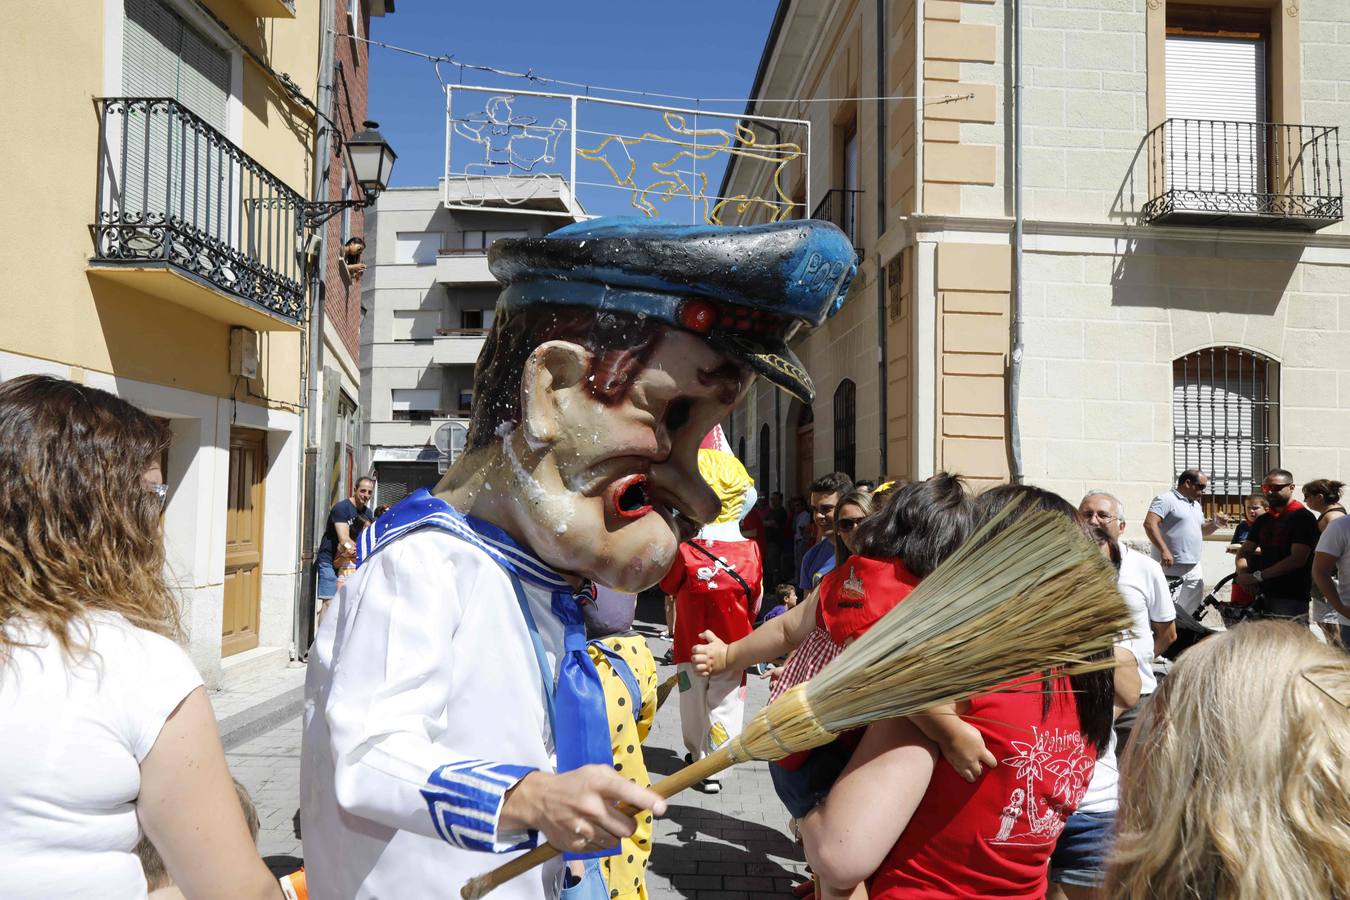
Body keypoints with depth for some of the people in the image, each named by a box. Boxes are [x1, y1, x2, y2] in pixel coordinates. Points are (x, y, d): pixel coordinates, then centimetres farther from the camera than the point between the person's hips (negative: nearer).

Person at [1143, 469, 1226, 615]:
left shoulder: (1196, 505, 21)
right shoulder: (1166, 500, -9)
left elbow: (1202, 530, 30)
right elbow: (1150, 524, -21)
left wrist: (1215, 523, 8)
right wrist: (1164, 551, -27)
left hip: (1194, 569, 9)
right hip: (1172, 569, -9)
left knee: (1193, 611, 12)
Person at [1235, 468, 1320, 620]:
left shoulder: (1303, 518, -5)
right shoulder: (1262, 520, 17)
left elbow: (1297, 559, -15)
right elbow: (1244, 552, 16)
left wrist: (1257, 576, -17)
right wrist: (1243, 573, -6)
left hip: (1291, 598, -6)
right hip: (1264, 595, 6)